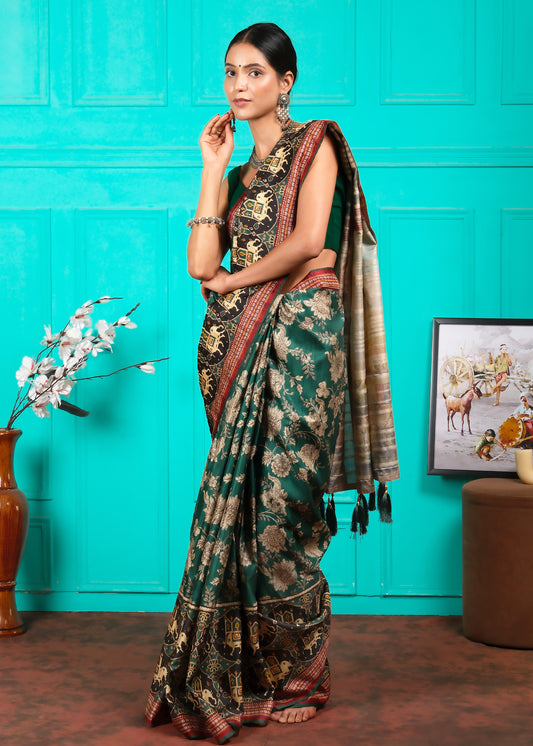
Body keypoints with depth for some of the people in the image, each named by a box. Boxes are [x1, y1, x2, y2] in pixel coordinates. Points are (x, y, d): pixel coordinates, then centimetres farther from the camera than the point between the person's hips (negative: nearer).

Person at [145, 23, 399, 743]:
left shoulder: (315, 144, 4)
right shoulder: (237, 171, 21)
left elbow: (307, 241, -12)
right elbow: (201, 264, 6)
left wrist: (232, 279, 0)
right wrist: (213, 168, 8)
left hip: (299, 333, -5)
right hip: (241, 345, 6)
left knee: (280, 500, -5)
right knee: (245, 501, 3)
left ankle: (293, 676, 8)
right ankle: (241, 675, 11)